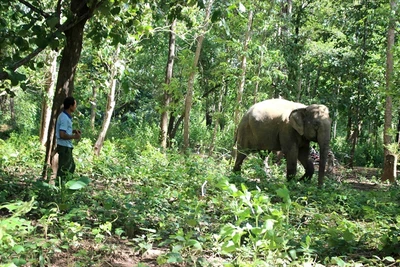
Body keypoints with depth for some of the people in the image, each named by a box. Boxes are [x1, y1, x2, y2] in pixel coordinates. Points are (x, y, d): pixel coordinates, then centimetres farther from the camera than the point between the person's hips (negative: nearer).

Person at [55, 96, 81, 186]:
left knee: (71, 166, 19)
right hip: (64, 147, -10)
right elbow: (62, 135, -25)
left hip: (67, 146, 10)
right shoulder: (64, 118, -20)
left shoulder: (66, 116, 10)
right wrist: (74, 136, -17)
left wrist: (73, 131, 9)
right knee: (63, 168, -1)